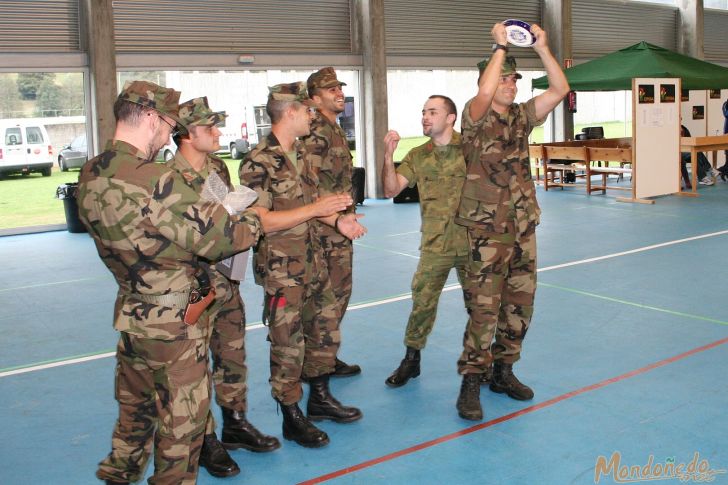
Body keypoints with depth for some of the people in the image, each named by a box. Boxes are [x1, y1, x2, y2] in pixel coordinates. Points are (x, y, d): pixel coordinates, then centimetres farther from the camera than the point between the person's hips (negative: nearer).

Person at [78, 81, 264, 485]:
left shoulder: (89, 177, -1)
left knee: (135, 409, 27)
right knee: (181, 421, 10)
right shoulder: (155, 180, -27)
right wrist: (255, 219, -3)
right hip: (173, 322, -8)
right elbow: (220, 237, -24)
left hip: (130, 314, 8)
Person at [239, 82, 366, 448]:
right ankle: (292, 418, 18)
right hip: (282, 270, -8)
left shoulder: (300, 153, 9)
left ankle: (320, 398, 34)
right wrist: (316, 209, -25)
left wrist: (337, 220, 2)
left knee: (326, 327, 17)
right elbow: (259, 221, -24)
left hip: (313, 262, 9)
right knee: (287, 343, 2)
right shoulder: (258, 163, -18)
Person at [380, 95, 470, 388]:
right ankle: (411, 359, 18)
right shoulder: (417, 156, 6)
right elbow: (390, 190, -1)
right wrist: (388, 155, -13)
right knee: (422, 302, 1)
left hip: (471, 240, -1)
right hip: (435, 244, 1)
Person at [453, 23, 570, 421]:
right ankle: (471, 383, 1)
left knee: (520, 303, 11)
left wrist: (542, 47, -4)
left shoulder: (522, 116, 11)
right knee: (483, 307, -7)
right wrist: (500, 45, -17)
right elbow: (484, 93, -27)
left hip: (524, 227, 7)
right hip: (487, 230, -6)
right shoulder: (476, 116, -6)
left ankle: (503, 371, 25)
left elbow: (560, 89, 4)